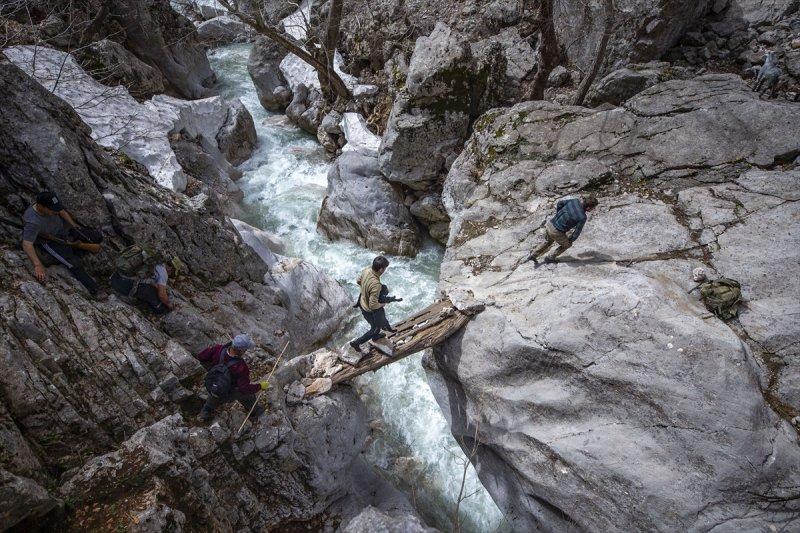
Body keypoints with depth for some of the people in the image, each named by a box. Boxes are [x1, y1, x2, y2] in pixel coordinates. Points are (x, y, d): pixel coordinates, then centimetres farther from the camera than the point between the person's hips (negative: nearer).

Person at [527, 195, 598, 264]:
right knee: (566, 245, 25)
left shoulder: (575, 201, -4)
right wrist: (571, 240, 11)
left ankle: (533, 256, 34)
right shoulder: (582, 218, -19)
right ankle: (550, 258, 32)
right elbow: (577, 232, -9)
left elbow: (559, 204, 7)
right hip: (556, 232, -6)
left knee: (548, 242, 35)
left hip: (549, 224, 6)